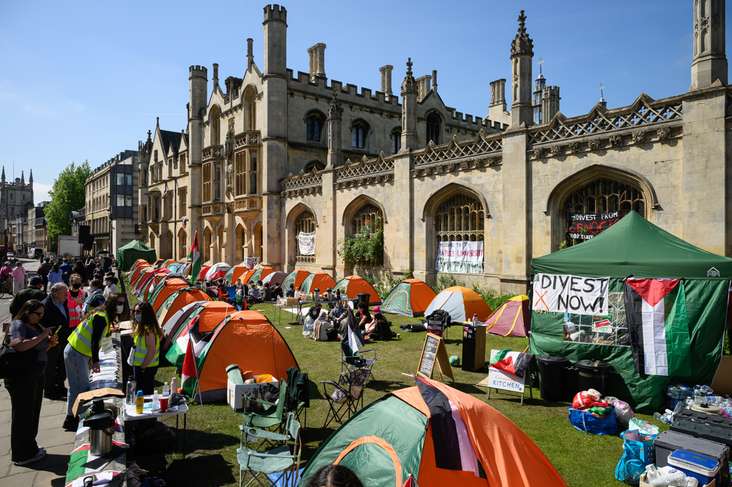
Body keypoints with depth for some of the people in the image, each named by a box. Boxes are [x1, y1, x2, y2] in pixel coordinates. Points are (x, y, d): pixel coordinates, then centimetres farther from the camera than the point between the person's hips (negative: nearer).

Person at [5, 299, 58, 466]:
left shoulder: (37, 326, 12)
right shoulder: (18, 325, -13)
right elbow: (19, 346, -31)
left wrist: (50, 343, 4)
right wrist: (42, 336, -25)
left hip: (36, 376, 8)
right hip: (21, 378, -8)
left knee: (33, 413, 16)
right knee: (23, 415, 1)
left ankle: (30, 449, 28)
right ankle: (22, 456, 12)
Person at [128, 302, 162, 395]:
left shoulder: (148, 329, -23)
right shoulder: (140, 327, 8)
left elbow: (152, 351, -25)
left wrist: (143, 366, -19)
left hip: (146, 368, -10)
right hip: (139, 366, 10)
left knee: (145, 393, 0)